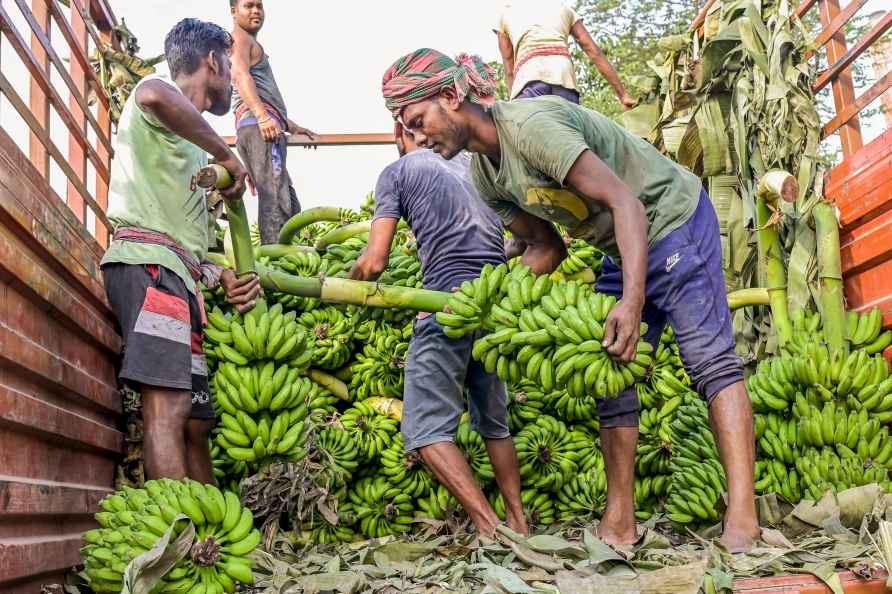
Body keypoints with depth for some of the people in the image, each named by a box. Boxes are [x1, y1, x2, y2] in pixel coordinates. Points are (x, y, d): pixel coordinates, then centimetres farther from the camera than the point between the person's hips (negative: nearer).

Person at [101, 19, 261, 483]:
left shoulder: (190, 147, 32)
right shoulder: (163, 91, 7)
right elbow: (153, 96, -23)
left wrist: (222, 278, 13)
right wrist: (226, 154, -14)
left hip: (179, 279, 10)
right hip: (148, 265, -10)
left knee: (194, 421, 3)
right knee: (167, 407, -22)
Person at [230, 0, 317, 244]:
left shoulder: (252, 45, 33)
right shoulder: (238, 37, 3)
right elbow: (241, 76, -16)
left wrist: (292, 126, 42)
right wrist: (262, 116, -30)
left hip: (265, 128, 10)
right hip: (259, 129, -10)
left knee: (290, 207, 7)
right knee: (275, 201, -22)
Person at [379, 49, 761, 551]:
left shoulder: (530, 124, -28)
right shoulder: (485, 176, 0)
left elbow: (625, 202, -34)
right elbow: (546, 248, 6)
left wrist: (632, 302, -43)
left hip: (675, 218, -9)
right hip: (626, 247, 9)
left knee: (709, 356, -15)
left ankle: (743, 518, -18)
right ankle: (619, 523, 7)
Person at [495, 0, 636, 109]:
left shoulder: (505, 13, 31)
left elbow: (509, 70, 25)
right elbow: (594, 52, 25)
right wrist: (623, 94, 24)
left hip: (528, 77, -2)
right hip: (564, 77, 2)